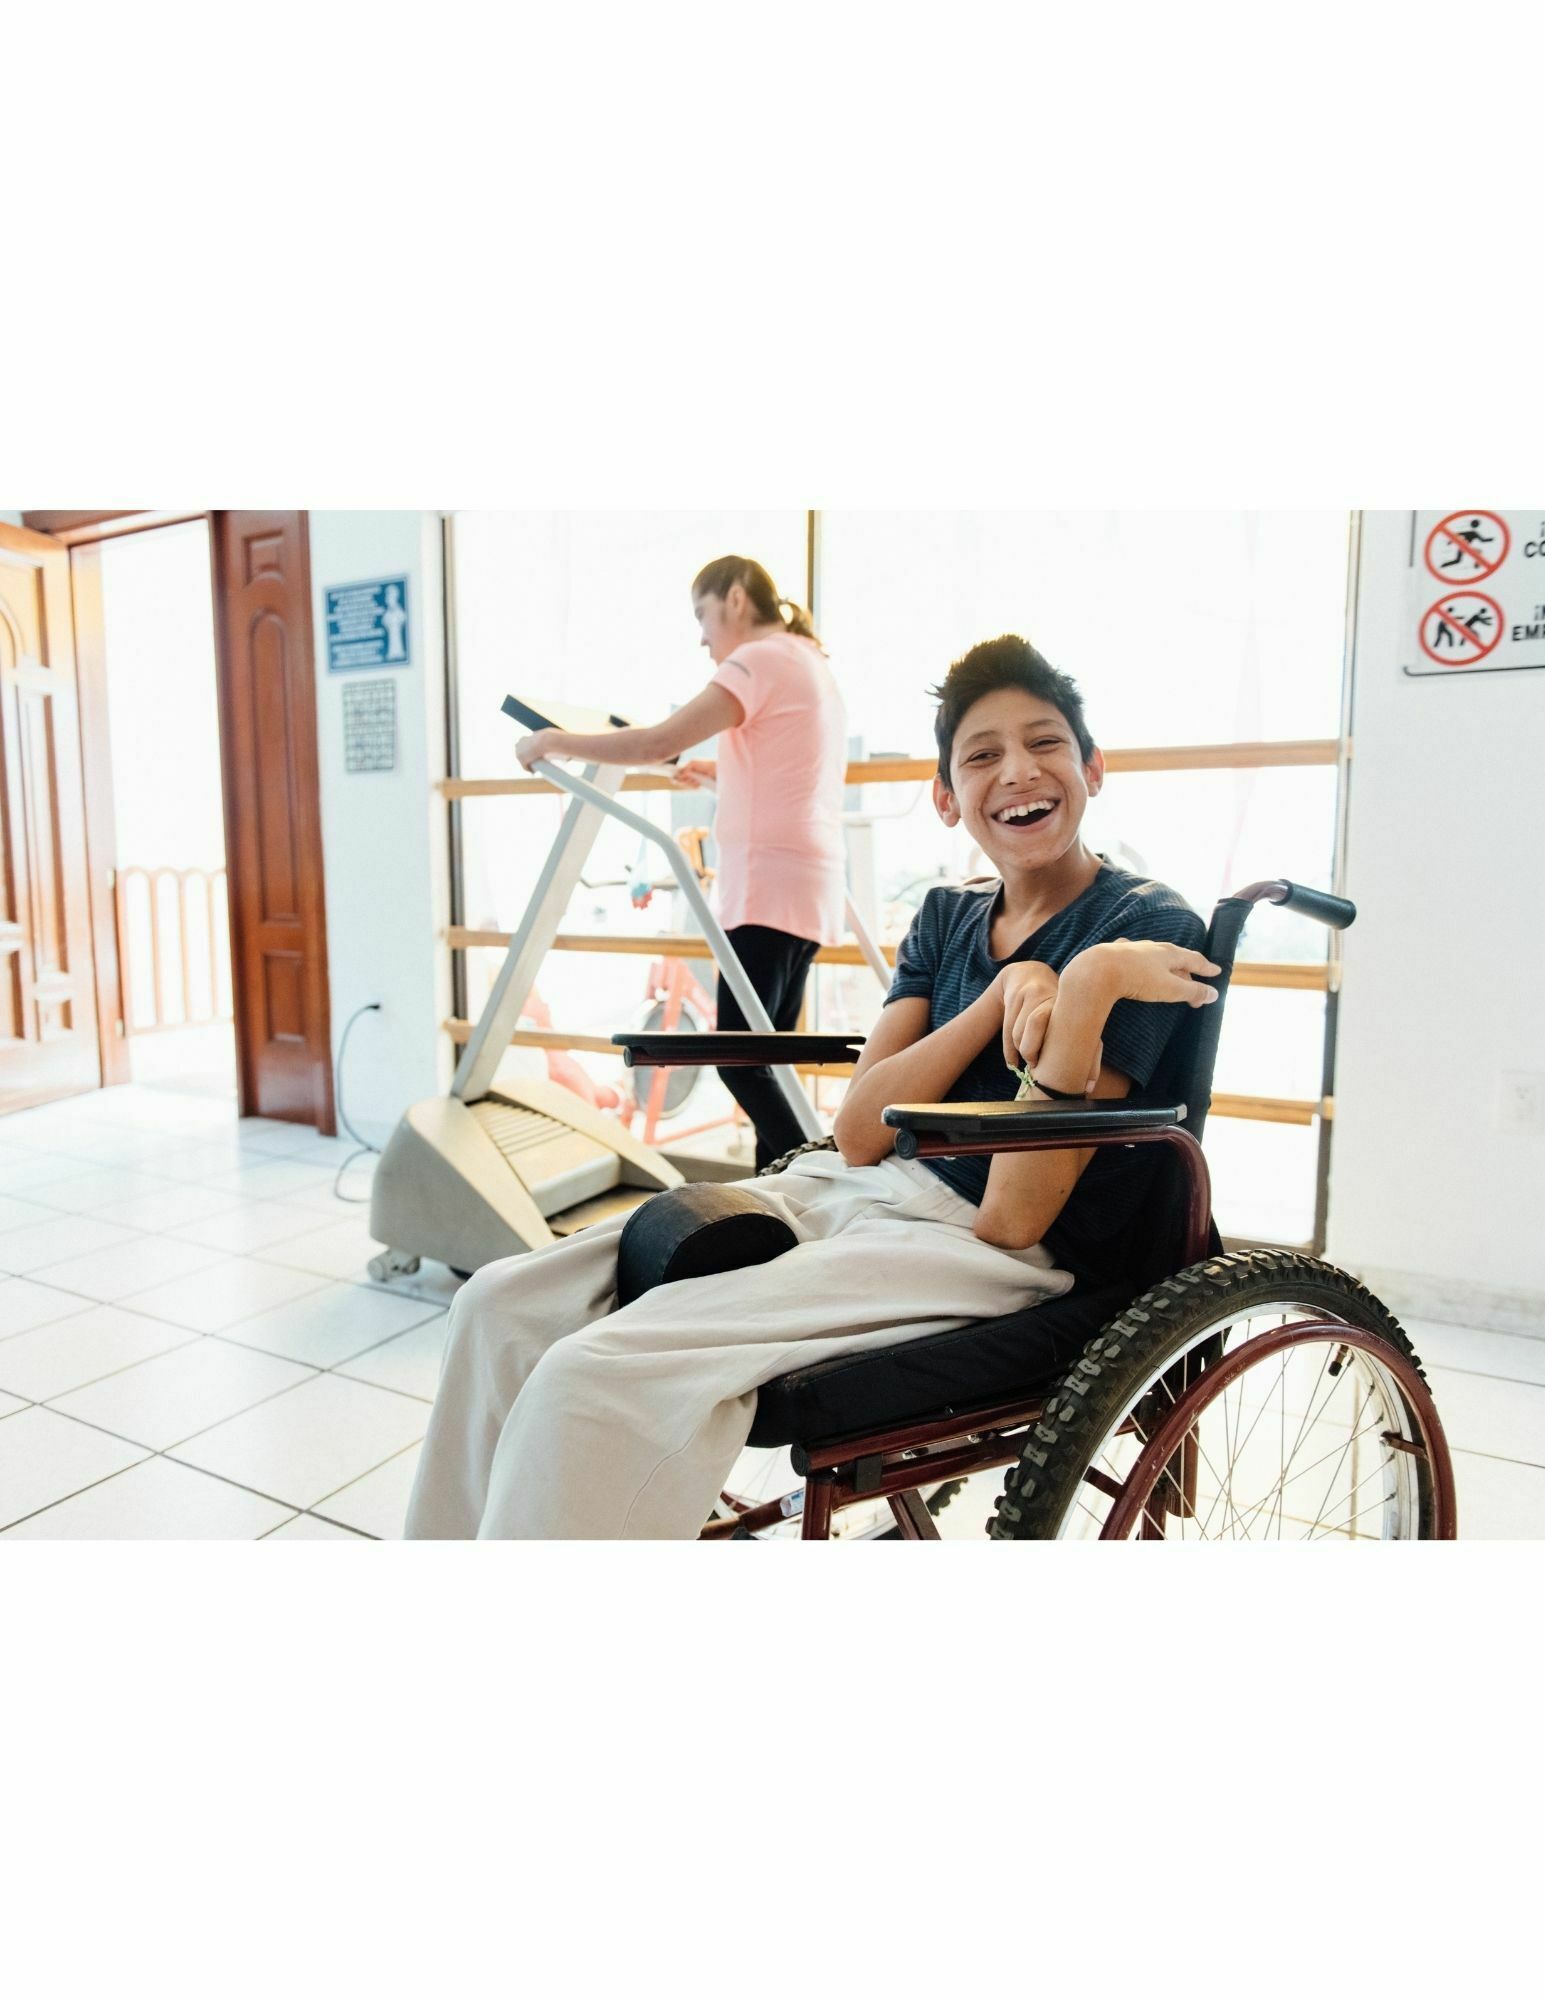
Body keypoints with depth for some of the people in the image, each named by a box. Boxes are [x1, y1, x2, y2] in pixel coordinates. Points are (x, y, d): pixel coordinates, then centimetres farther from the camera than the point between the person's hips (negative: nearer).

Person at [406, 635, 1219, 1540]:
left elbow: (1014, 1216, -15)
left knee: (597, 1376, -25)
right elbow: (861, 1132, -2)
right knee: (504, 1304, -2)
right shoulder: (947, 917, 12)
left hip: (980, 1252, -7)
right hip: (838, 1192, 7)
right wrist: (1009, 992, -12)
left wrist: (1088, 985, -23)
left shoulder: (1146, 928, -7)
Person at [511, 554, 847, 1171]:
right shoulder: (809, 662, 23)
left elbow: (658, 742, -16)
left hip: (772, 884, -10)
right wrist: (716, 771, 29)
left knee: (740, 1060, -10)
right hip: (808, 883, 10)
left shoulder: (761, 659, -6)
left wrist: (555, 741, -7)